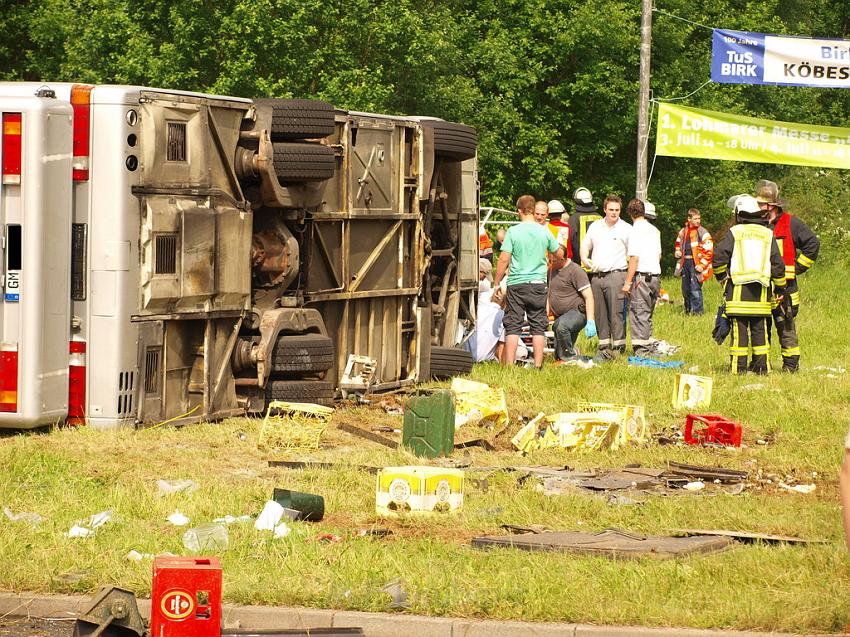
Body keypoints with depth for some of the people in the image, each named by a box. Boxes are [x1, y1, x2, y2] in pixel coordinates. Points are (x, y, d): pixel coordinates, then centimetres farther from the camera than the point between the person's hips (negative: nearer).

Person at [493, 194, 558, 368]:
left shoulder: (513, 231, -6)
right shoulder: (544, 232, 2)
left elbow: (504, 259, -10)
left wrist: (497, 283, 0)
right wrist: (549, 264, 39)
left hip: (516, 283, -2)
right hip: (538, 283, 2)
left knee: (513, 326, 1)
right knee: (538, 326, 7)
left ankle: (509, 365, -2)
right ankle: (538, 364, 4)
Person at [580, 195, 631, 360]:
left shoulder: (626, 229, 3)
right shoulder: (595, 226, 16)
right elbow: (585, 245, 26)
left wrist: (628, 280, -7)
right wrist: (584, 258, 5)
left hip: (615, 275, -5)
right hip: (596, 276, 5)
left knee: (616, 314, -10)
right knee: (600, 314, 5)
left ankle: (618, 347, -8)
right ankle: (604, 348, 10)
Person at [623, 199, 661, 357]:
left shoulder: (635, 231, -10)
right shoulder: (654, 230, 12)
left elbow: (634, 258, -14)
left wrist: (627, 282, -12)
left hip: (641, 275, -7)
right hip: (655, 275, 7)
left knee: (639, 314, -4)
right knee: (647, 314, 16)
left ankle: (642, 350, -7)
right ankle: (649, 346, 18)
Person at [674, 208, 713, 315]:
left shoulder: (703, 233, -5)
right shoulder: (683, 232, 13)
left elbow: (709, 251, -8)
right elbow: (678, 244, 29)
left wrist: (702, 265, -16)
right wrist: (677, 252, 7)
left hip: (696, 265, -6)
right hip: (685, 262, 6)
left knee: (695, 289, -14)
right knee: (686, 289, 14)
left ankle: (698, 311, -11)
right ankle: (688, 310, 28)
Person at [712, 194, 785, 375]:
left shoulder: (734, 233, -1)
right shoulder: (768, 235, 9)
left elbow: (718, 258, -6)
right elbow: (777, 263, 7)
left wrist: (722, 278, 10)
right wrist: (780, 287, 16)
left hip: (738, 288, -3)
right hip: (761, 291, 3)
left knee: (739, 329, -1)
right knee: (759, 329, 8)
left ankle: (739, 366, -2)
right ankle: (761, 365, 8)